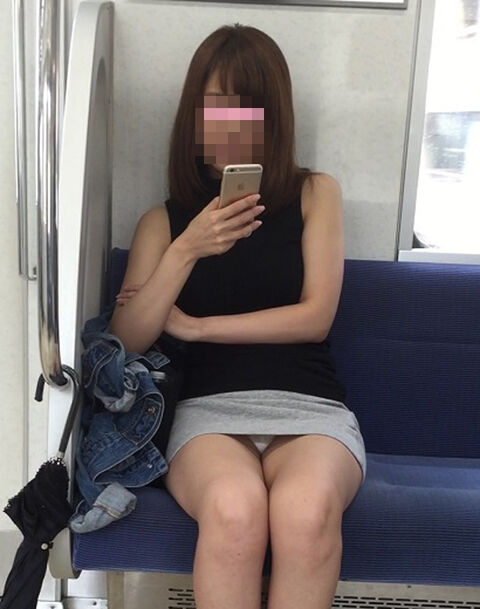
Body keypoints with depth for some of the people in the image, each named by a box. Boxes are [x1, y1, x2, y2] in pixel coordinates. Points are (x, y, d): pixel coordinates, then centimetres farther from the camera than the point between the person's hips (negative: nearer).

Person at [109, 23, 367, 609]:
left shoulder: (314, 194, 12)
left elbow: (315, 316, 3)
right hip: (210, 406, 1)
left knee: (304, 511, -35)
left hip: (310, 405, 0)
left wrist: (196, 326, 3)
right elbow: (128, 339, 5)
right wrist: (186, 251, -9)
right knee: (234, 508, -35)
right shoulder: (164, 220, 14)